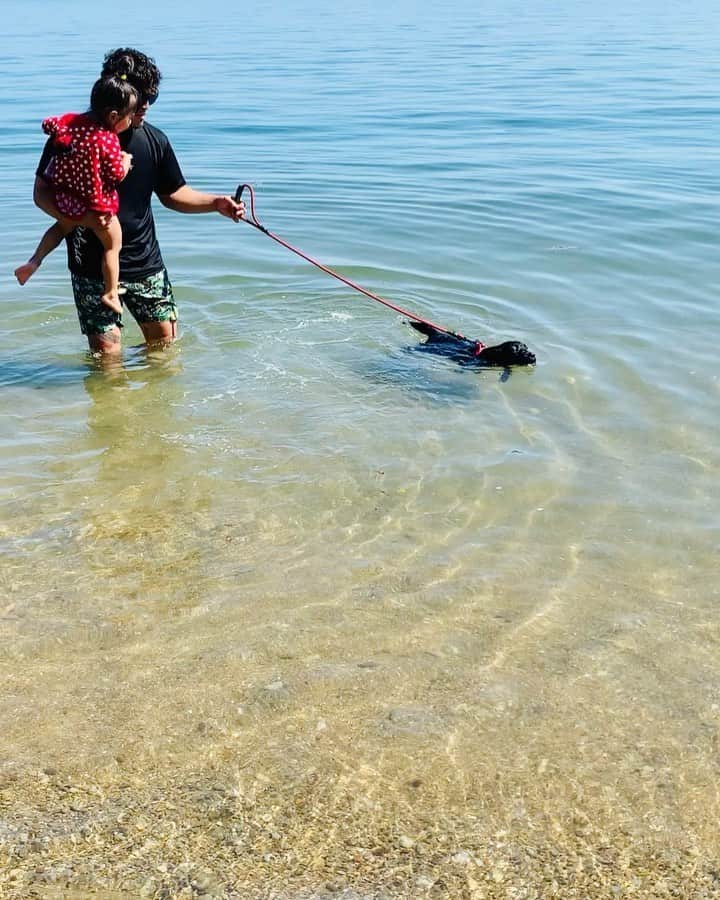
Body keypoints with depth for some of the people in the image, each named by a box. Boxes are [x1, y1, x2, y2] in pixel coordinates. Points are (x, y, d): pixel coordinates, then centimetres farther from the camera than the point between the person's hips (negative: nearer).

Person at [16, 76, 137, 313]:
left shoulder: (71, 120, -5)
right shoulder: (109, 141, -21)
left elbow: (48, 124, 6)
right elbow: (117, 175, -15)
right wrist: (126, 159, 4)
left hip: (64, 198, 7)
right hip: (96, 206, -7)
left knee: (64, 225, 35)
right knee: (112, 245, 12)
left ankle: (34, 261, 24)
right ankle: (110, 293, 15)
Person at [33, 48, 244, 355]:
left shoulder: (155, 140, 3)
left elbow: (173, 194, 14)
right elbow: (42, 192, -7)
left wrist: (216, 203, -3)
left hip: (145, 263, 4)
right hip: (93, 268, -4)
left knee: (165, 341, 12)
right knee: (106, 353, -3)